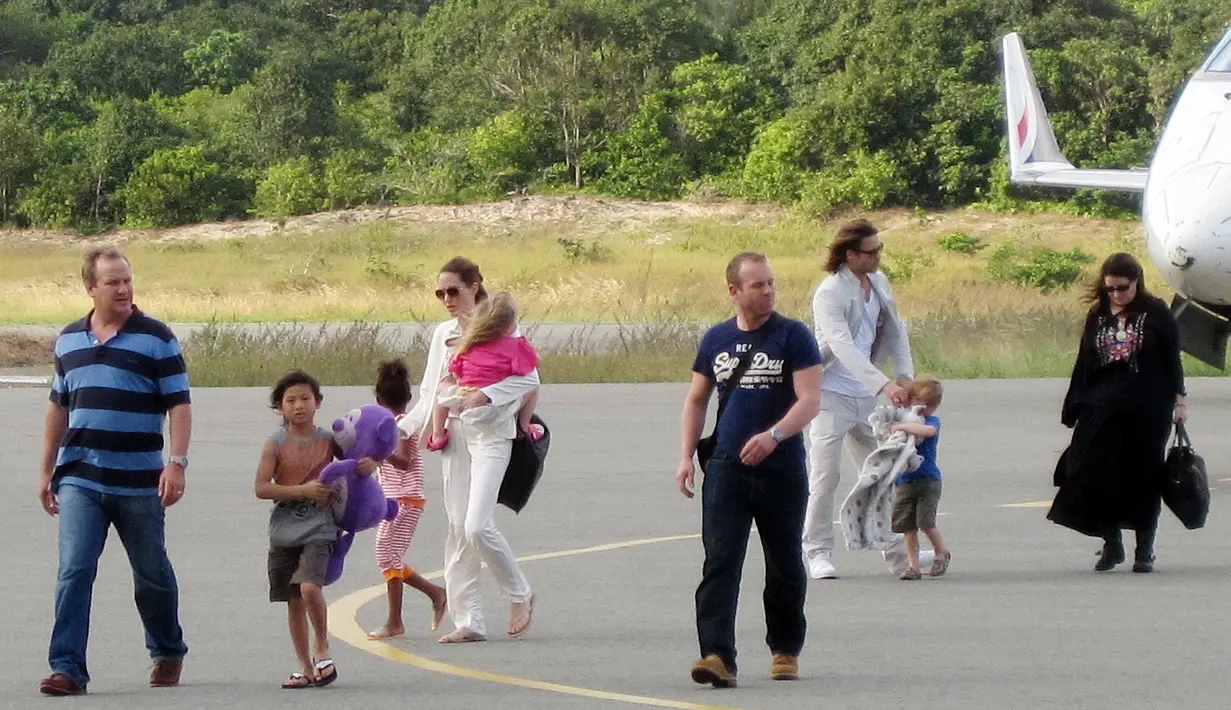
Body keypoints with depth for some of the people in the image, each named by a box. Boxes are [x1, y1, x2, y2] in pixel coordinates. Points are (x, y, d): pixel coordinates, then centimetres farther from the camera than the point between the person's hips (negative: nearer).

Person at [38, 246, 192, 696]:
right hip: (80, 480, 2)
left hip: (140, 483, -2)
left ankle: (168, 654, 32)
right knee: (73, 572, -11)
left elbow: (179, 405, -4)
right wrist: (47, 471, 19)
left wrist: (176, 464, -15)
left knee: (152, 575, 11)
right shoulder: (69, 339, 10)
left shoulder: (156, 338, -2)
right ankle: (67, 668, -13)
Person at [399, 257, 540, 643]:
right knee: (457, 529, 2)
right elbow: (429, 393, 20)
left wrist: (485, 395, -21)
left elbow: (529, 378, -10)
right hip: (452, 435, 6)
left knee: (477, 526, -17)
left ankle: (519, 594, 6)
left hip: (489, 434, -6)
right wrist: (401, 428, 10)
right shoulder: (442, 334, 15)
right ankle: (467, 620, 5)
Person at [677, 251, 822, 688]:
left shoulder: (793, 336, -3)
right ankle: (718, 656, -19)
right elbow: (696, 400, 18)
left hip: (782, 471, -2)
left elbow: (810, 399, -11)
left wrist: (773, 435, -27)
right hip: (726, 469, 2)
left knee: (784, 566, 11)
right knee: (719, 562, -12)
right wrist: (686, 456, 7)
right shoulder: (716, 340, 9)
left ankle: (785, 649, 29)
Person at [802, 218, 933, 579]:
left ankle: (897, 553, 14)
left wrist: (904, 375, -4)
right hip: (831, 393, -7)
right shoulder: (829, 294, -18)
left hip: (865, 397, 7)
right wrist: (883, 384, -38)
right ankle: (818, 554, 1)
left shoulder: (880, 284, 6)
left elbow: (895, 331, 13)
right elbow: (843, 346, -29)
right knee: (825, 475, -7)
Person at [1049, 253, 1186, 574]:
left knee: (1143, 480, 3)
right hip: (1102, 411, 3)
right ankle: (1111, 545, 9)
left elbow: (1172, 359, 1)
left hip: (1147, 413, -3)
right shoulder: (1097, 316, 9)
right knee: (1100, 477, -3)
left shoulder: (1156, 315, -1)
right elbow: (1083, 365, 12)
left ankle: (1145, 550, 12)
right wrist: (1072, 409, 11)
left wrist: (1178, 400, -5)